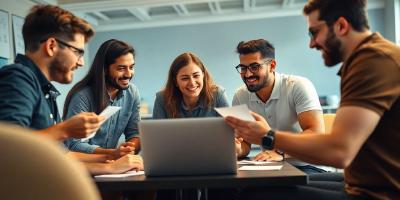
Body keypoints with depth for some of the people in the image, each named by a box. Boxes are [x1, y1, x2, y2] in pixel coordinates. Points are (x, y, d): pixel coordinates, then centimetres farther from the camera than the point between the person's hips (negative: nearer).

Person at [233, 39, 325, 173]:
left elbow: (316, 132, -22)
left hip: (307, 166, -3)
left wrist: (281, 153, -37)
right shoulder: (240, 96, -1)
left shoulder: (298, 86, -13)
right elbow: (244, 141, 3)